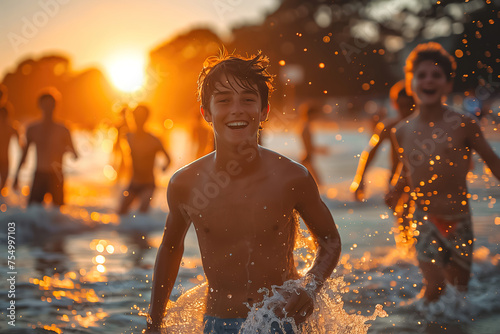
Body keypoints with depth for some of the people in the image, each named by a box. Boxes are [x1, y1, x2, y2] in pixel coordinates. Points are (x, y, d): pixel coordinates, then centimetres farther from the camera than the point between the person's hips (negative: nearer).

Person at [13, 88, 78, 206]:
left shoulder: (62, 130, 2)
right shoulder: (33, 129, 8)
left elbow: (75, 156, 1)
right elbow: (24, 153, 16)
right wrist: (17, 175, 15)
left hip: (56, 177, -1)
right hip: (39, 175, 1)